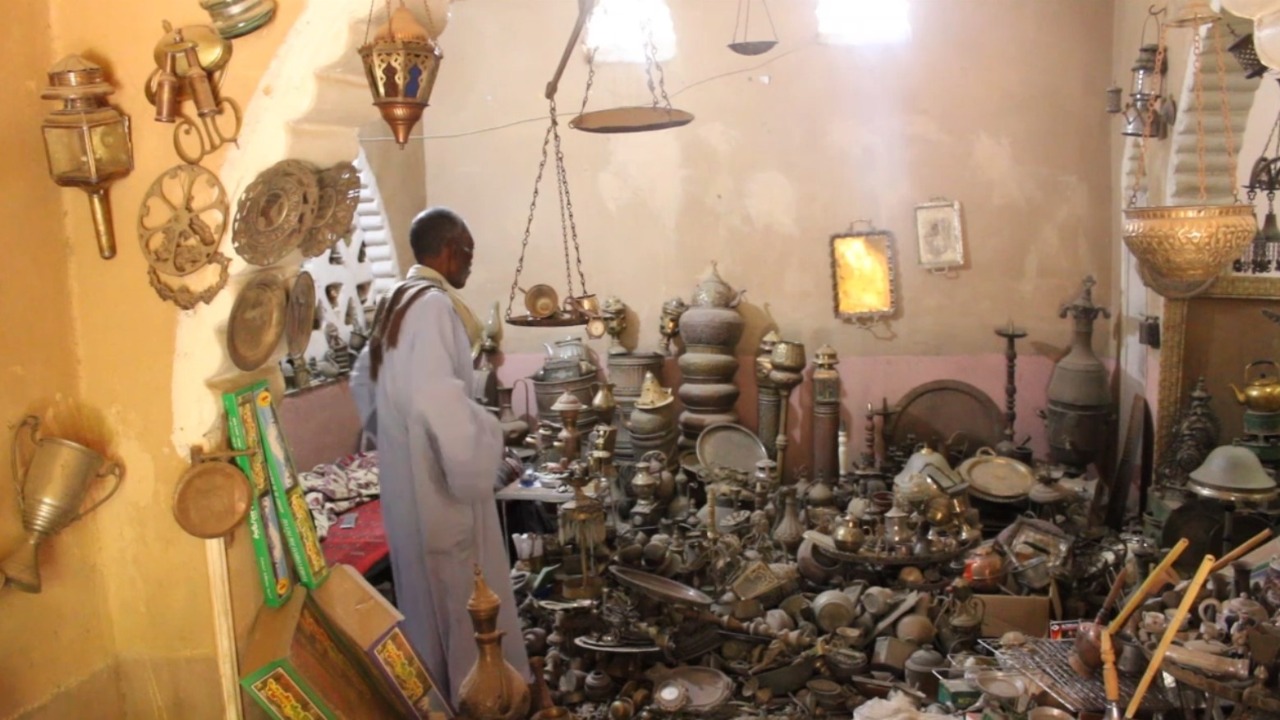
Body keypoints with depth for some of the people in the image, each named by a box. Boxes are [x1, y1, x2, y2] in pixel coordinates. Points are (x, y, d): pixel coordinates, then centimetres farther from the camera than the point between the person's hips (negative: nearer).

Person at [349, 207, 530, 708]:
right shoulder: (434, 305, -20)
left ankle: (436, 694, 34)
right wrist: (487, 434, -20)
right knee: (464, 603, 3)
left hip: (406, 481, 10)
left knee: (427, 596, 20)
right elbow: (438, 398, -33)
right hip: (439, 485, -10)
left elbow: (363, 380, 22)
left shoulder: (396, 303, 11)